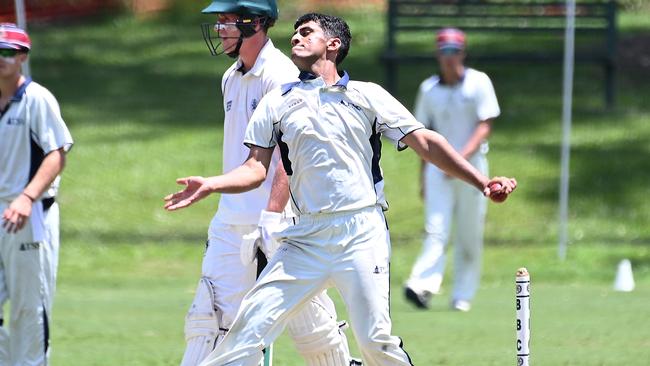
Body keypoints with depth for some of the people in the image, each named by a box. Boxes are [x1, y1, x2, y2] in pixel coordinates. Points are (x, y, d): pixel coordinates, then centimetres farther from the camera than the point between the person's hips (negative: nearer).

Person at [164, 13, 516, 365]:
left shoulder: (368, 96, 9)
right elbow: (256, 169, 8)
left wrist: (482, 182, -4)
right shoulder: (276, 103, 15)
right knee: (250, 325, -8)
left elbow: (426, 142, 5)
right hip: (305, 240, 2)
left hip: (362, 234, -2)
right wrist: (209, 185, -11)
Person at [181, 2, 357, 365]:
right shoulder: (232, 79, 14)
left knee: (309, 321, -1)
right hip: (232, 219, 8)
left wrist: (272, 216, -26)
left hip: (280, 217, -8)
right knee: (209, 315, 0)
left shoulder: (281, 76, -12)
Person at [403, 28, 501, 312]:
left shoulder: (478, 83, 0)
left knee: (469, 233, 2)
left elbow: (485, 126, -8)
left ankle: (463, 295, 10)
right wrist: (423, 176, 13)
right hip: (438, 166, 2)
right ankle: (423, 286, -26)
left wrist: (463, 156, -20)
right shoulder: (429, 88, 10)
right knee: (436, 229, -12)